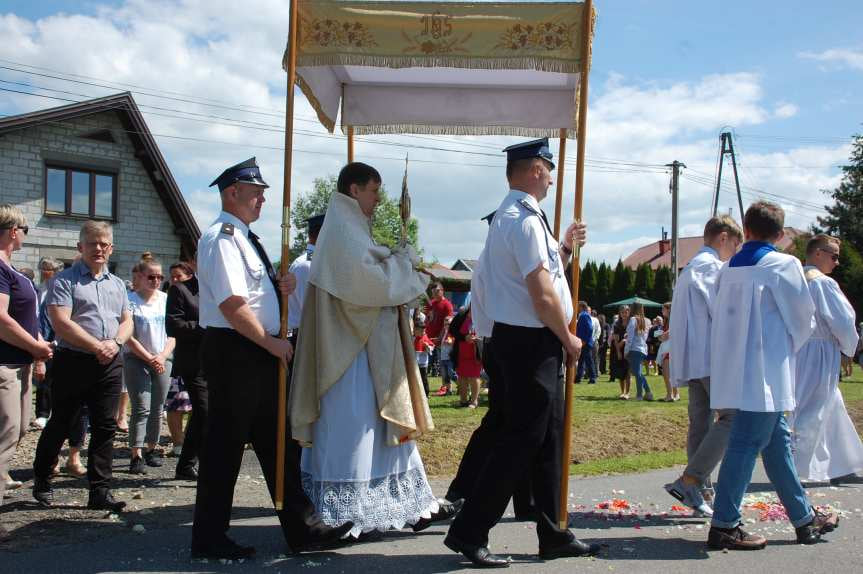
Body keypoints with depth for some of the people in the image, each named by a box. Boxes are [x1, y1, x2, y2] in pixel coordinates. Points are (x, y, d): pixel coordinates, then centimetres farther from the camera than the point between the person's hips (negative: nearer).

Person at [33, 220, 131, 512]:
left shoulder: (117, 284, 15)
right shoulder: (65, 280, -3)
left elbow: (127, 321, 16)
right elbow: (61, 323, -13)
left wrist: (115, 342, -6)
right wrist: (97, 347, -15)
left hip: (110, 365, 5)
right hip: (73, 362, -5)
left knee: (105, 428, 3)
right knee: (59, 425, 7)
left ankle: (100, 491, 8)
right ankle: (42, 482, 25)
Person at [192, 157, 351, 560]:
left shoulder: (243, 238, 17)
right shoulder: (222, 237, -14)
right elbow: (232, 304, -23)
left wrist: (281, 286, 5)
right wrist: (272, 343, -15)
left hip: (258, 353, 10)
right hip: (233, 351, -10)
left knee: (277, 441, 12)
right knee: (226, 444, -1)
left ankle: (301, 528, 20)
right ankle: (209, 539, 11)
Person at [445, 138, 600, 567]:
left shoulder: (510, 216, 18)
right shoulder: (525, 219, -16)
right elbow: (542, 295, -20)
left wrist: (564, 248, 18)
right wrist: (569, 339, -9)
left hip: (527, 342, 11)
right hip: (530, 342, -11)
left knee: (548, 438, 14)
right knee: (521, 440, -6)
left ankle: (554, 535, 23)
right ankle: (468, 532, 1)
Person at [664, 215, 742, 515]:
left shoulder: (690, 268, 24)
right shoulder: (711, 265, -7)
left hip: (692, 361, 10)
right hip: (712, 356, -10)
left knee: (702, 421, 9)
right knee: (733, 417, -12)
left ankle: (701, 490, 10)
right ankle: (689, 481, -18)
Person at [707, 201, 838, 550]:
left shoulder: (729, 268, 10)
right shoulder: (784, 264, -7)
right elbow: (804, 318, -3)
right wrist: (792, 346, 16)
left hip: (735, 369, 7)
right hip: (766, 371, -7)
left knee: (777, 439, 15)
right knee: (748, 442, -6)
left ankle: (805, 519, 26)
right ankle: (723, 527, -5)